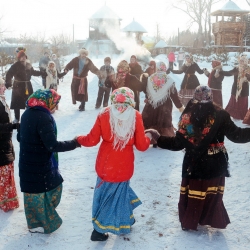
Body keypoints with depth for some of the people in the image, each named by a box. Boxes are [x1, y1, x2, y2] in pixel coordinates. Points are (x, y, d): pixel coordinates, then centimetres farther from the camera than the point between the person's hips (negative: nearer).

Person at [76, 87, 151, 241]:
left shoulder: (104, 115, -6)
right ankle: (98, 230, 24)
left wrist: (79, 140, 16)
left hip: (106, 164, 2)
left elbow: (92, 140, -4)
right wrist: (148, 138, 14)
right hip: (124, 166, -2)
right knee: (117, 193, 15)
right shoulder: (136, 116, -10)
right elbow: (142, 146, -8)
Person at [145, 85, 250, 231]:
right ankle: (214, 220, 28)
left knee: (192, 192, 15)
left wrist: (158, 138, -3)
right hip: (215, 164, 0)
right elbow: (236, 135, -13)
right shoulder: (220, 115, -13)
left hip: (194, 164, 0)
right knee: (213, 193, 17)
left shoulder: (187, 116, -12)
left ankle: (189, 222, 24)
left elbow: (178, 143, -12)